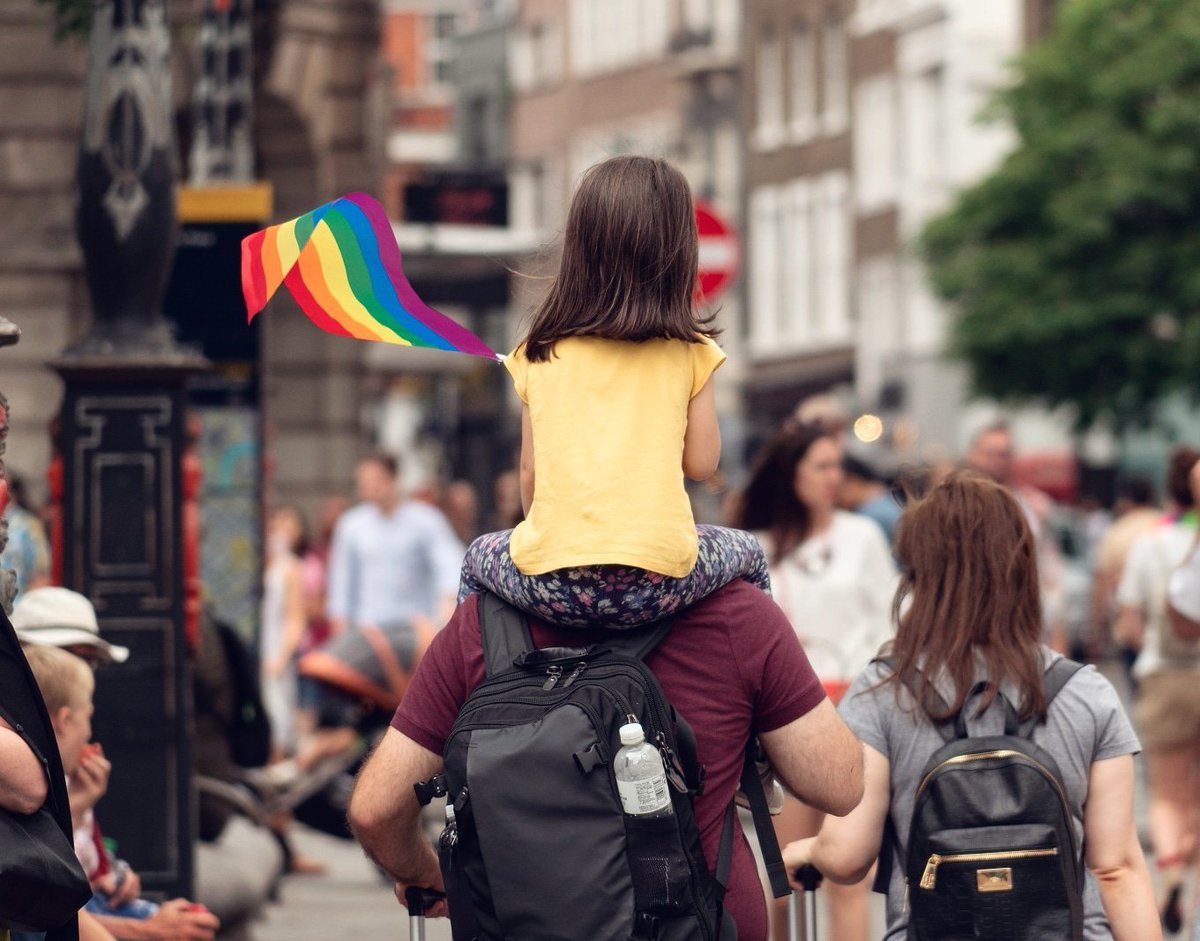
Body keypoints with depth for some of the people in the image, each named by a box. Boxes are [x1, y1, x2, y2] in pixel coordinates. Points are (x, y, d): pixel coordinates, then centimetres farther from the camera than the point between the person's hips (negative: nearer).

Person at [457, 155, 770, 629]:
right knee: (746, 556, 31)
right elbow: (701, 464, 8)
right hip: (657, 583, -1)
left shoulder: (541, 353, 8)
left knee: (481, 557, 35)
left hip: (550, 586, 1)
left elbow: (530, 472, 12)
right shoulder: (690, 353, 4)